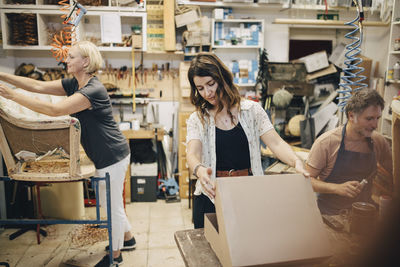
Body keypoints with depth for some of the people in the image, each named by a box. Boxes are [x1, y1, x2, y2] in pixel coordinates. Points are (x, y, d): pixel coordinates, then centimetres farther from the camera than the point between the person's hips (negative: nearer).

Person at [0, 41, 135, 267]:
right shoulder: (73, 84, 6)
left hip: (113, 156, -10)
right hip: (105, 155, 10)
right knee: (107, 201, 23)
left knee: (113, 205, 7)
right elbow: (38, 85, 5)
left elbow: (55, 109, -30)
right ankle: (127, 238, 44)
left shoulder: (93, 90, -24)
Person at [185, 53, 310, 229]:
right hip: (212, 196, 0)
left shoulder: (251, 110, 1)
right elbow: (192, 154, -14)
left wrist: (296, 162, -28)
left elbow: (275, 143, -8)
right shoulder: (197, 120, 1)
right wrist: (199, 170, -37)